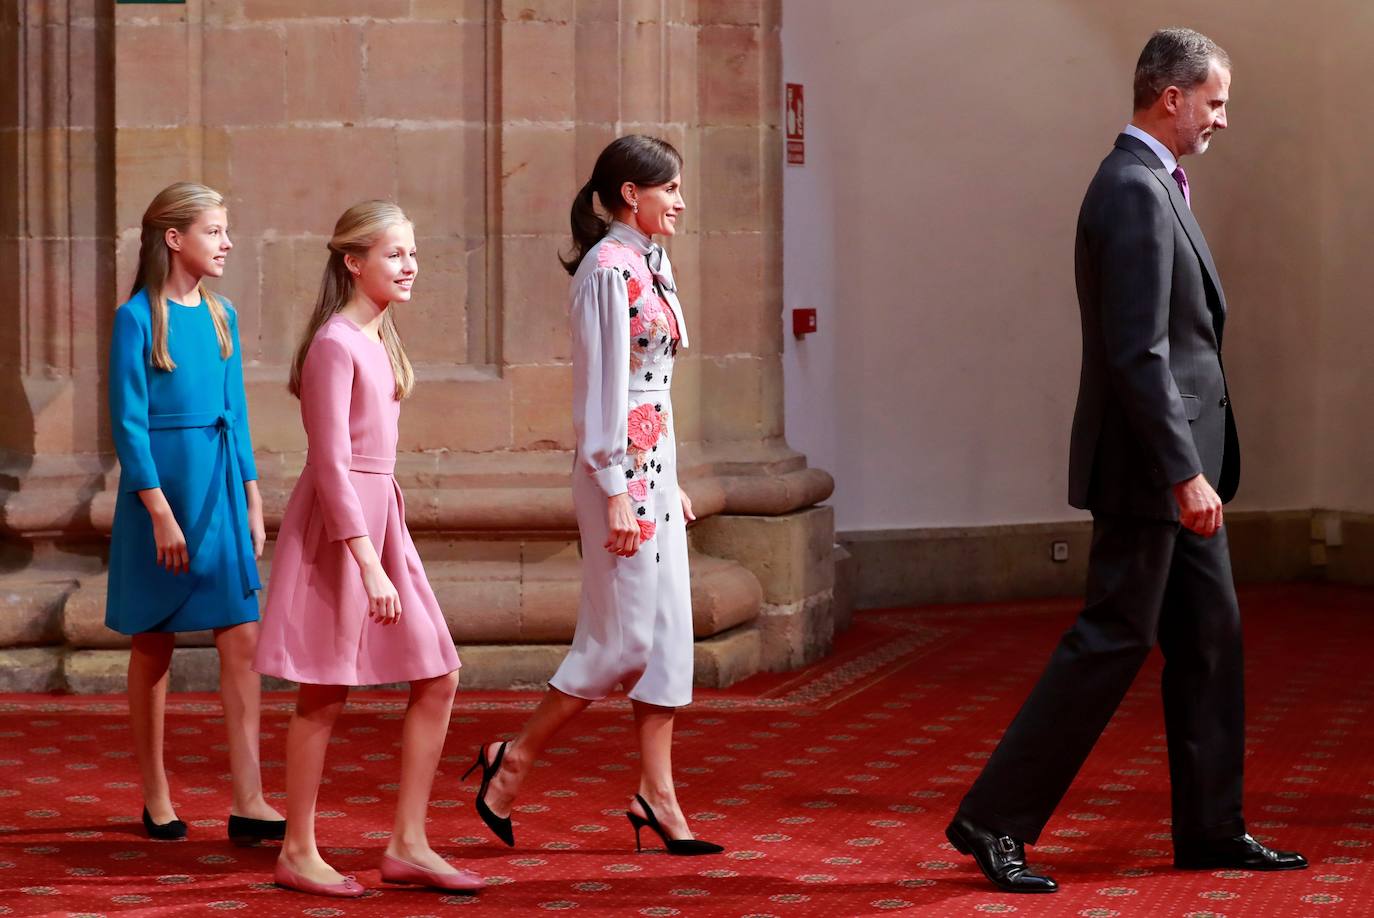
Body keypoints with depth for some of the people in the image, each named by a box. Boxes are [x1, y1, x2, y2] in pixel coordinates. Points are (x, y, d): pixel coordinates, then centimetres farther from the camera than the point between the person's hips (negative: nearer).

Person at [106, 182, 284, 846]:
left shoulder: (220, 316, 9)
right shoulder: (138, 318, -9)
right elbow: (128, 424, -11)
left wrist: (253, 504, 11)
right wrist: (161, 513, -16)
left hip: (222, 488, 5)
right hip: (161, 485, -5)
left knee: (242, 641, -4)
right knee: (153, 647, 6)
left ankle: (248, 802, -4)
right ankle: (156, 799, 18)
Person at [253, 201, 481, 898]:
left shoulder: (378, 338, 13)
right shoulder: (336, 343, -14)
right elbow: (331, 461, -19)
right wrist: (368, 562, -22)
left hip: (379, 514, 9)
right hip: (337, 522, -9)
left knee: (438, 679, 5)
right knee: (324, 695, -1)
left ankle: (408, 845, 11)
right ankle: (298, 853, 11)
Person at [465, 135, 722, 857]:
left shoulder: (649, 266, 14)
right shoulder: (609, 270, -14)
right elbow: (602, 386, -17)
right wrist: (616, 492, -19)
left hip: (654, 467, 9)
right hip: (620, 468, -9)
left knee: (670, 634, 7)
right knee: (622, 639, -5)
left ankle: (656, 795, 11)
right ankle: (512, 765, 8)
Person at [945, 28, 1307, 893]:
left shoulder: (1154, 184, 15)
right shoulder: (1135, 191, -18)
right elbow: (1137, 353, -23)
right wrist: (1184, 473, -24)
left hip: (1182, 461, 10)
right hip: (1150, 465, -10)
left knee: (1211, 639, 12)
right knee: (1113, 641, -5)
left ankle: (1212, 830, 20)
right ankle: (993, 821, 1)